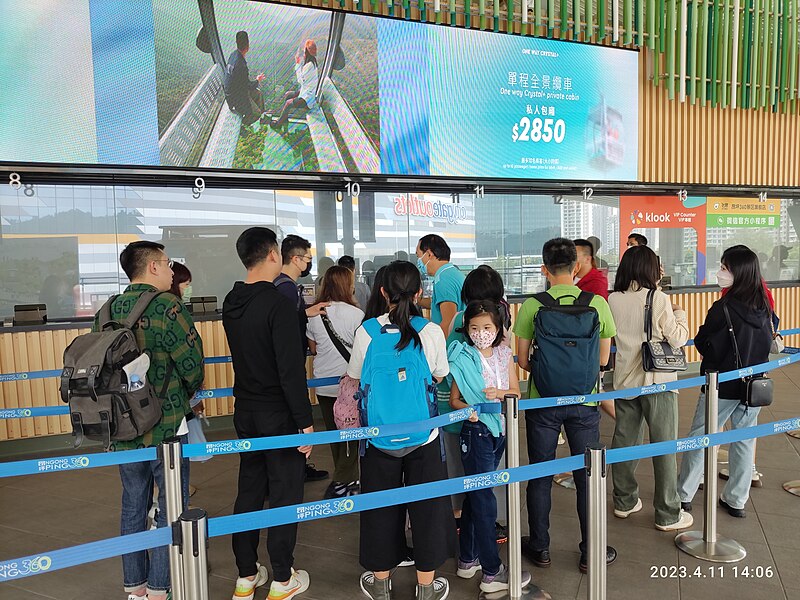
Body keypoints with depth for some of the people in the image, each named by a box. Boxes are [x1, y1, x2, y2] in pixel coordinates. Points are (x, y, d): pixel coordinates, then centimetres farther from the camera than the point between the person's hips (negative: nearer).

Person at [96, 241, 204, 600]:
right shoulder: (166, 306, -15)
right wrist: (188, 393, 5)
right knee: (170, 509, 7)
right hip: (165, 426, -6)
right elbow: (191, 362, -16)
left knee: (133, 506, 18)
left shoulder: (108, 310, 3)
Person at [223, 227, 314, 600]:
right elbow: (291, 370, -24)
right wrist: (306, 422, -17)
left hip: (245, 412, 8)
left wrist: (300, 317, 25)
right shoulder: (277, 304, -21)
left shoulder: (231, 303, 4)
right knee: (284, 495, 6)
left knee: (249, 490, 16)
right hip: (279, 415, -7)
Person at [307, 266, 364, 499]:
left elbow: (313, 348, 8)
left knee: (334, 431, 18)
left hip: (323, 384, 5)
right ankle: (341, 484, 7)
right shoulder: (355, 314, -16)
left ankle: (346, 479, 31)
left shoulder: (313, 314, -1)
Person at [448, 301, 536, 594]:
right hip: (476, 431, -5)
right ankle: (492, 572, 10)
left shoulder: (504, 354, 4)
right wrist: (467, 410, -25)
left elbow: (516, 392, 5)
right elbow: (454, 400, -6)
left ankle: (468, 559, 31)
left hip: (499, 430, 6)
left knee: (476, 495, 17)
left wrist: (499, 393, -15)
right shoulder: (463, 358, -9)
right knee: (485, 500, -1)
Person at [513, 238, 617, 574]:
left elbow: (522, 360, -5)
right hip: (583, 401, 1)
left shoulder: (531, 306, -11)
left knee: (540, 476, 14)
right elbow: (603, 359, 2)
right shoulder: (597, 304, -7)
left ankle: (540, 547, 27)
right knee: (587, 476, 14)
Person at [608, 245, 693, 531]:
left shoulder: (613, 300, -2)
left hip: (624, 381, 4)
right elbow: (677, 339, -8)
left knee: (624, 442, 15)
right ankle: (668, 515, 15)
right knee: (664, 447, 6)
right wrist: (680, 314, 10)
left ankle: (624, 502, 28)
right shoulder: (658, 299, -13)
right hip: (657, 381, -4)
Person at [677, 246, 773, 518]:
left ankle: (683, 495, 16)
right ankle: (736, 500, 24)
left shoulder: (723, 308, -21)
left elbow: (702, 344, -10)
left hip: (722, 386, -6)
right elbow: (767, 344, 13)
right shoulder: (764, 307, -1)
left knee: (699, 439, 7)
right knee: (744, 440, 15)